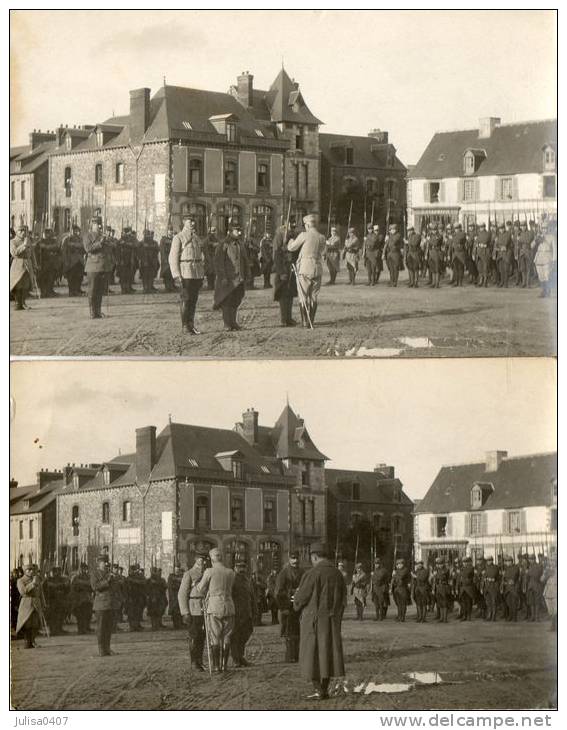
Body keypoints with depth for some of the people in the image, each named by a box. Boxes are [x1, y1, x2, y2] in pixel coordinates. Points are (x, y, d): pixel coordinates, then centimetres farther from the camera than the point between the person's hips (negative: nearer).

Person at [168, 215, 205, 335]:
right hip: (185, 274, -6)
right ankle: (185, 326, 0)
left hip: (197, 274, 6)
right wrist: (176, 276, -16)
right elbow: (173, 258, -9)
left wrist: (202, 275, 16)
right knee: (186, 300, -5)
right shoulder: (178, 238, -5)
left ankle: (191, 324, 14)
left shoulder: (196, 238, 15)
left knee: (194, 300, 8)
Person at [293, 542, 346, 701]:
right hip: (332, 621, 6)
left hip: (314, 620, -6)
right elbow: (341, 599, 11)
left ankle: (318, 691, 0)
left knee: (313, 655, 2)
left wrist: (297, 596, 10)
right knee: (328, 653, 13)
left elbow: (300, 598, -12)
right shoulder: (337, 575, 4)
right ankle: (325, 689, 15)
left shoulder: (313, 574, -16)